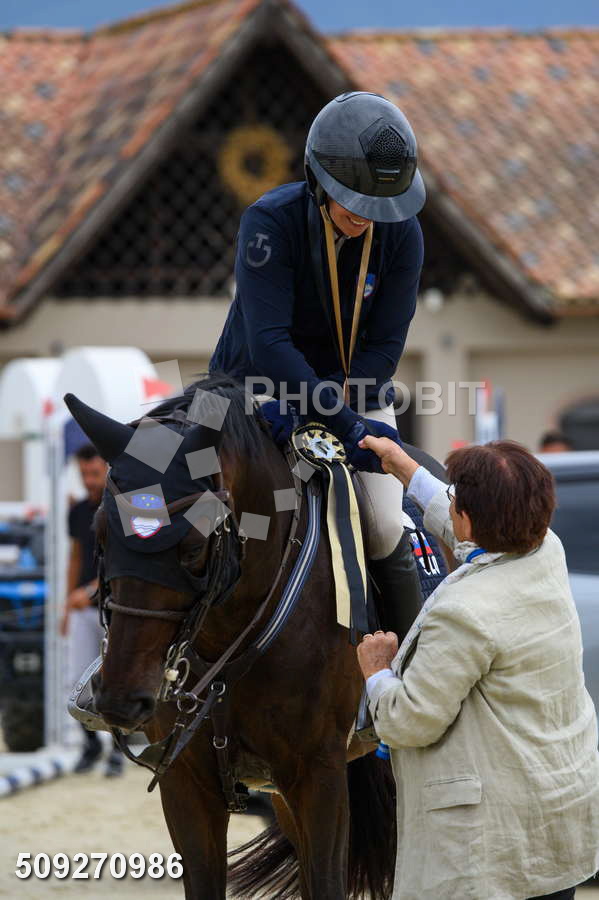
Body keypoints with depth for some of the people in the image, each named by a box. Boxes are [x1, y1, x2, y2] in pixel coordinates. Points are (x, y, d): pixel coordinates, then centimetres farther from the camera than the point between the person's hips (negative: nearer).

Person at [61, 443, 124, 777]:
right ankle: (91, 745, 18)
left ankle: (118, 753, 9)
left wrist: (89, 591, -32)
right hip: (85, 611, 5)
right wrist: (68, 608, 15)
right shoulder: (78, 512, 7)